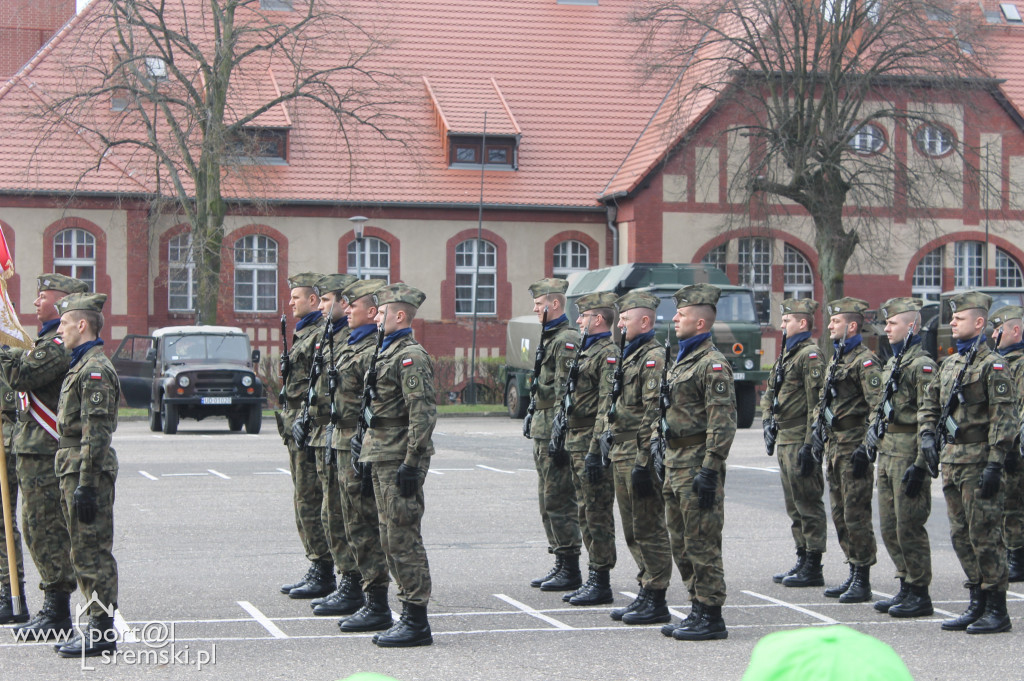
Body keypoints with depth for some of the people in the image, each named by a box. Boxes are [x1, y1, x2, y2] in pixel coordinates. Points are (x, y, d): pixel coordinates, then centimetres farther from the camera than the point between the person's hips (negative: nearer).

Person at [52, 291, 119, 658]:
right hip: (74, 468, 10)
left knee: (92, 552, -6)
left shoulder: (95, 369, -15)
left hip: (88, 472, -10)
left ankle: (102, 631, -2)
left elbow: (96, 433, -20)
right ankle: (98, 627, 18)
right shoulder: (82, 366, 17)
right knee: (84, 552, 12)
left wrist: (85, 484, -23)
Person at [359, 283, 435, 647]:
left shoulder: (411, 357, -14)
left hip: (399, 462, -10)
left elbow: (423, 415, -20)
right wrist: (371, 458, 21)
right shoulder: (388, 353, 17)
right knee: (391, 540, 12)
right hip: (382, 459, 10)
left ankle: (417, 623, -2)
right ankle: (409, 615, 18)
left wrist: (411, 464, -22)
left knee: (403, 539, -7)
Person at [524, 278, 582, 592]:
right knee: (548, 501, 13)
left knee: (559, 501, -7)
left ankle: (570, 570, -3)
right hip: (542, 432, 11)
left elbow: (566, 392, -19)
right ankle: (560, 564, 19)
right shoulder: (549, 338, 18)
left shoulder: (567, 340, -14)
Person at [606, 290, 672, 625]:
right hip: (622, 456, 10)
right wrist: (612, 450, 22)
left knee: (649, 530, -5)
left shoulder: (654, 359, -14)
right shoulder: (629, 356, 18)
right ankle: (645, 593, 21)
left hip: (640, 456, -10)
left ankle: (656, 602, 0)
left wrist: (644, 462, -23)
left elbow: (654, 415, -20)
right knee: (633, 532, 14)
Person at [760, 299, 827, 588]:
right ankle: (803, 561, 21)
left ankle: (813, 569, -3)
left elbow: (817, 402, -18)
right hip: (785, 439, 10)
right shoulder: (788, 353, 18)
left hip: (801, 440, -10)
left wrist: (810, 444, -21)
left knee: (808, 502, -6)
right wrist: (769, 422, 12)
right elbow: (771, 392, 27)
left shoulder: (810, 355, -13)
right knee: (794, 504, 14)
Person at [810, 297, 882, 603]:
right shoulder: (835, 360, 17)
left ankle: (863, 582, -1)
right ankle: (853, 575, 20)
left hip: (854, 448, -9)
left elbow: (877, 408, -18)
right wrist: (816, 434, 15)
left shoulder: (865, 361, -12)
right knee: (839, 515, 12)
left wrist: (866, 447, -21)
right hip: (834, 446, 9)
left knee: (856, 515, -6)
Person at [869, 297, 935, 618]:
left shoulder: (922, 365, -13)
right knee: (889, 527, 12)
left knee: (909, 526, -6)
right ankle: (906, 588, 20)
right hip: (887, 453, 10)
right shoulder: (892, 363, 16)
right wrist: (874, 426, 11)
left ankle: (920, 596, 2)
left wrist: (920, 465, -21)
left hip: (908, 455, -9)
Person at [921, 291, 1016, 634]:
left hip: (978, 460, -8)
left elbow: (1004, 418, -15)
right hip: (951, 460, 8)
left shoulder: (992, 365, -10)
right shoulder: (949, 364, 15)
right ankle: (977, 604, 20)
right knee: (961, 535, 11)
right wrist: (927, 433, 4)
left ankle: (997, 611, 1)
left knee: (984, 535, -5)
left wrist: (994, 465, -19)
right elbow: (930, 404, 23)